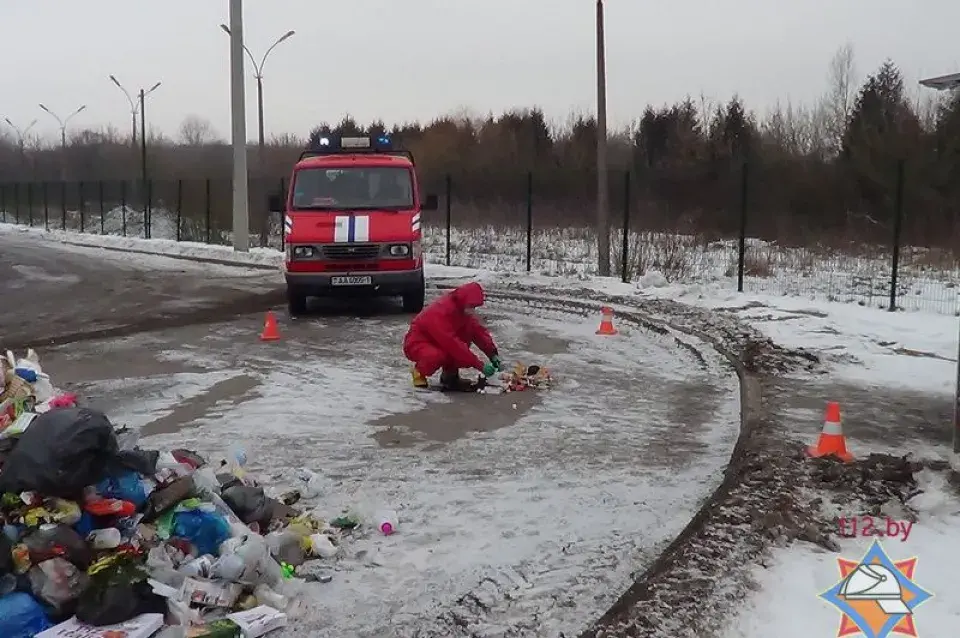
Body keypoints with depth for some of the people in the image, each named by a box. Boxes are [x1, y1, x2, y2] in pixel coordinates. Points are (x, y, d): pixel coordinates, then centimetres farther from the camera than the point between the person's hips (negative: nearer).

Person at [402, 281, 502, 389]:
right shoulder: (440, 312, -31)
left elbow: (479, 331, -5)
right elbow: (452, 344, -36)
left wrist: (493, 354, -20)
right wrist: (479, 365, -36)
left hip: (439, 343, 8)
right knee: (438, 356, -41)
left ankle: (450, 373, -3)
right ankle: (419, 371, -5)